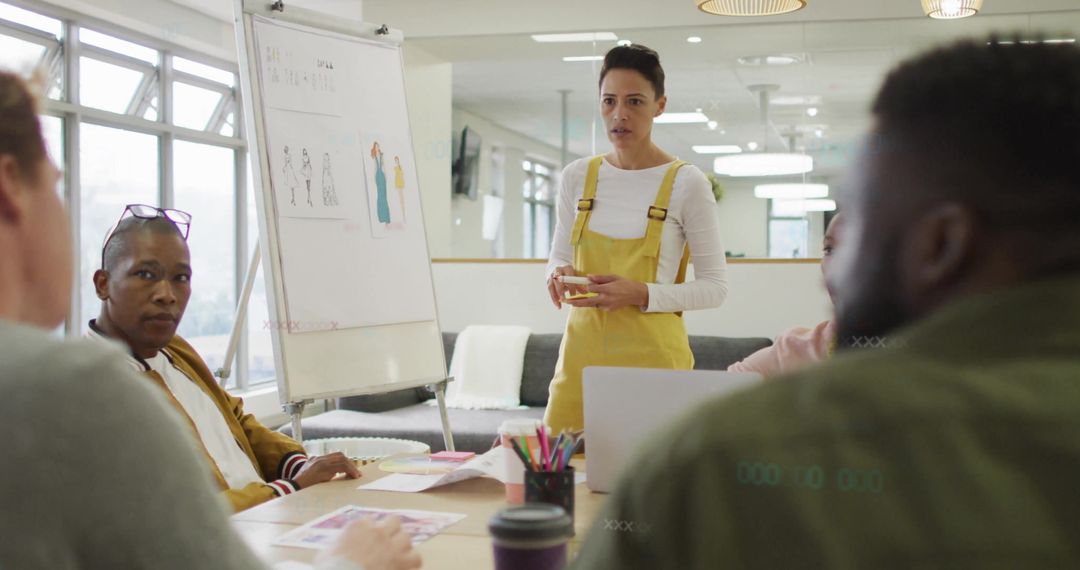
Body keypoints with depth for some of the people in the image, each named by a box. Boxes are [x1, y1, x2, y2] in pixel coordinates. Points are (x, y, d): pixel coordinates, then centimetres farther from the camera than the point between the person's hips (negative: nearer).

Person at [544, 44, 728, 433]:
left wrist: (641, 295, -18)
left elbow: (714, 287, -5)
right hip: (582, 352, 3)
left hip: (652, 356, -3)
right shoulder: (577, 177, 6)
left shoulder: (686, 183, -6)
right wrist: (559, 274, -5)